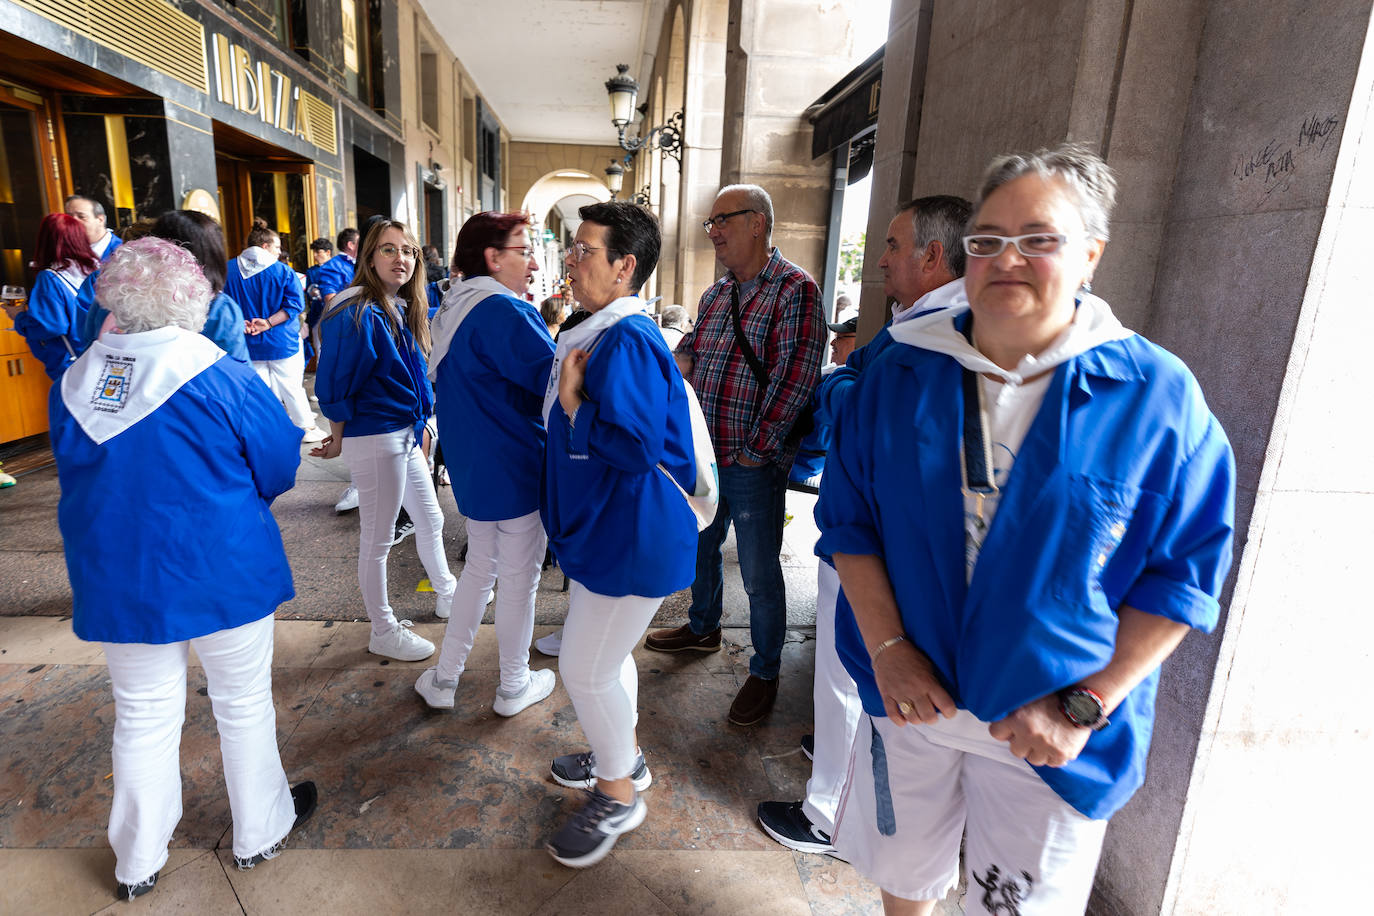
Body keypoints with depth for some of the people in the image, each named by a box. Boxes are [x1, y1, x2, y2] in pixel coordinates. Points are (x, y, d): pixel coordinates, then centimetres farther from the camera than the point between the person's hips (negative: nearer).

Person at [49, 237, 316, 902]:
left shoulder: (73, 384, -3)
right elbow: (279, 469, -8)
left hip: (116, 580, 4)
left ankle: (137, 861, 35)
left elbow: (77, 476, 12)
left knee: (142, 715, 19)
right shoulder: (220, 378, -18)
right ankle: (260, 832, 34)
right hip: (222, 575, -4)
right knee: (242, 702, 15)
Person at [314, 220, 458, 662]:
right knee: (378, 539, 5)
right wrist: (339, 439, -6)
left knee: (431, 520, 21)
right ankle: (383, 632, 21)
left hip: (405, 434, 9)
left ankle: (446, 593, 42)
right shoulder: (358, 315, -19)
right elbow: (335, 386, -16)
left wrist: (424, 406, 13)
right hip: (374, 439, -9)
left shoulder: (403, 310, 8)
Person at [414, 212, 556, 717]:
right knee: (519, 577, 8)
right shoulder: (505, 311, -21)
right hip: (516, 466, -9)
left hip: (471, 464, 9)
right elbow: (554, 377, -23)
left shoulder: (454, 309, 9)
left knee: (479, 566, 23)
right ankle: (514, 686, 26)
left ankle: (444, 677, 31)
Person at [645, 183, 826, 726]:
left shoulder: (794, 290, -12)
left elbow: (796, 376, -19)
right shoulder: (715, 294, 12)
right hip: (704, 455, 8)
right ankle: (703, 628, 47)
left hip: (755, 463, -8)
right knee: (699, 548, 23)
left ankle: (765, 673, 24)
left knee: (759, 574, 5)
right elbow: (688, 355, 20)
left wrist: (756, 449, -19)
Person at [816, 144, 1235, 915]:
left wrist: (1086, 706, -14)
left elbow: (1184, 572, -8)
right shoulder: (901, 375, -5)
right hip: (910, 697, 2)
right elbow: (849, 517, -2)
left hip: (1050, 733, -1)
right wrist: (887, 645, -11)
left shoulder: (1157, 395, -11)